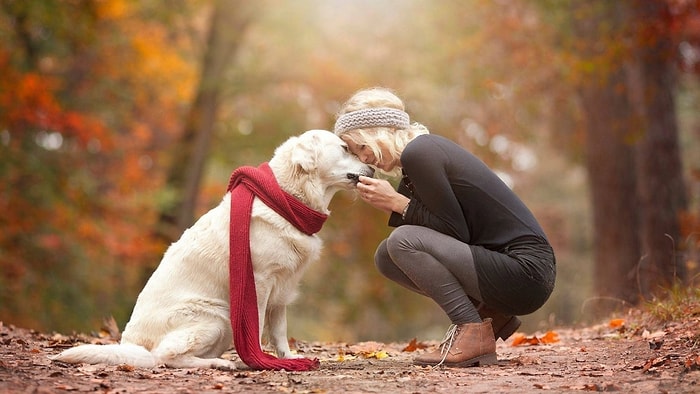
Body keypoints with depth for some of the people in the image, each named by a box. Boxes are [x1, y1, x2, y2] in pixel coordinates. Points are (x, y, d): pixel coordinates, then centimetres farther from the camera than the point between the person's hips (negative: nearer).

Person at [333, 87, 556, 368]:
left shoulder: (418, 154, -14)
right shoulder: (425, 148, 15)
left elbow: (457, 233, -15)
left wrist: (398, 203, -10)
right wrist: (391, 205, 3)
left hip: (526, 272, -10)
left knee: (402, 242, -19)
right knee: (386, 257, 8)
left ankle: (473, 333, -12)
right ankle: (489, 315, 9)